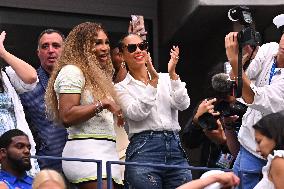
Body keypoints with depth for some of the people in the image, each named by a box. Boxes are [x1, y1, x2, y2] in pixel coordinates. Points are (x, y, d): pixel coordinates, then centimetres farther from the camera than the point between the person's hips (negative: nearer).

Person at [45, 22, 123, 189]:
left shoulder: (96, 76, 24)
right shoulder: (72, 72, -4)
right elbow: (66, 117, -14)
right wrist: (103, 104, -14)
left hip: (107, 150, 9)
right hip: (86, 150, -9)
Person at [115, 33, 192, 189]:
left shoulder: (165, 79, 15)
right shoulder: (121, 88, 7)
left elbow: (183, 104, 0)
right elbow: (136, 114, -10)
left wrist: (172, 73, -10)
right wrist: (153, 81, -14)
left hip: (175, 149, 3)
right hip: (143, 151, -3)